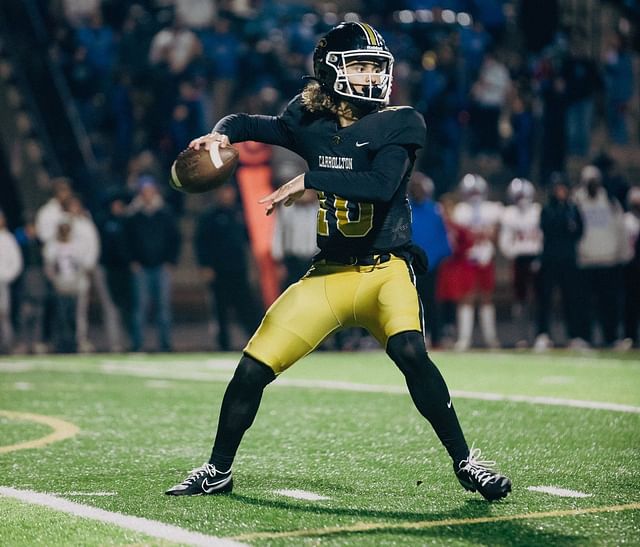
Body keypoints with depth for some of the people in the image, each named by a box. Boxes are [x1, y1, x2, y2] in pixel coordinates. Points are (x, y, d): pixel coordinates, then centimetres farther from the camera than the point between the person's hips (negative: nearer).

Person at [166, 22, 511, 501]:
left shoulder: (400, 124, -6)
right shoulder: (313, 125, 5)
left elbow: (382, 185, -23)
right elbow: (249, 124, 17)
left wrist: (308, 180, -24)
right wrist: (222, 135, -5)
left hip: (386, 269, -3)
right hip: (327, 276, 4)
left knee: (410, 353, -30)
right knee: (254, 367, -3)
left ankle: (466, 462, -14)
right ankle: (218, 471, 19)